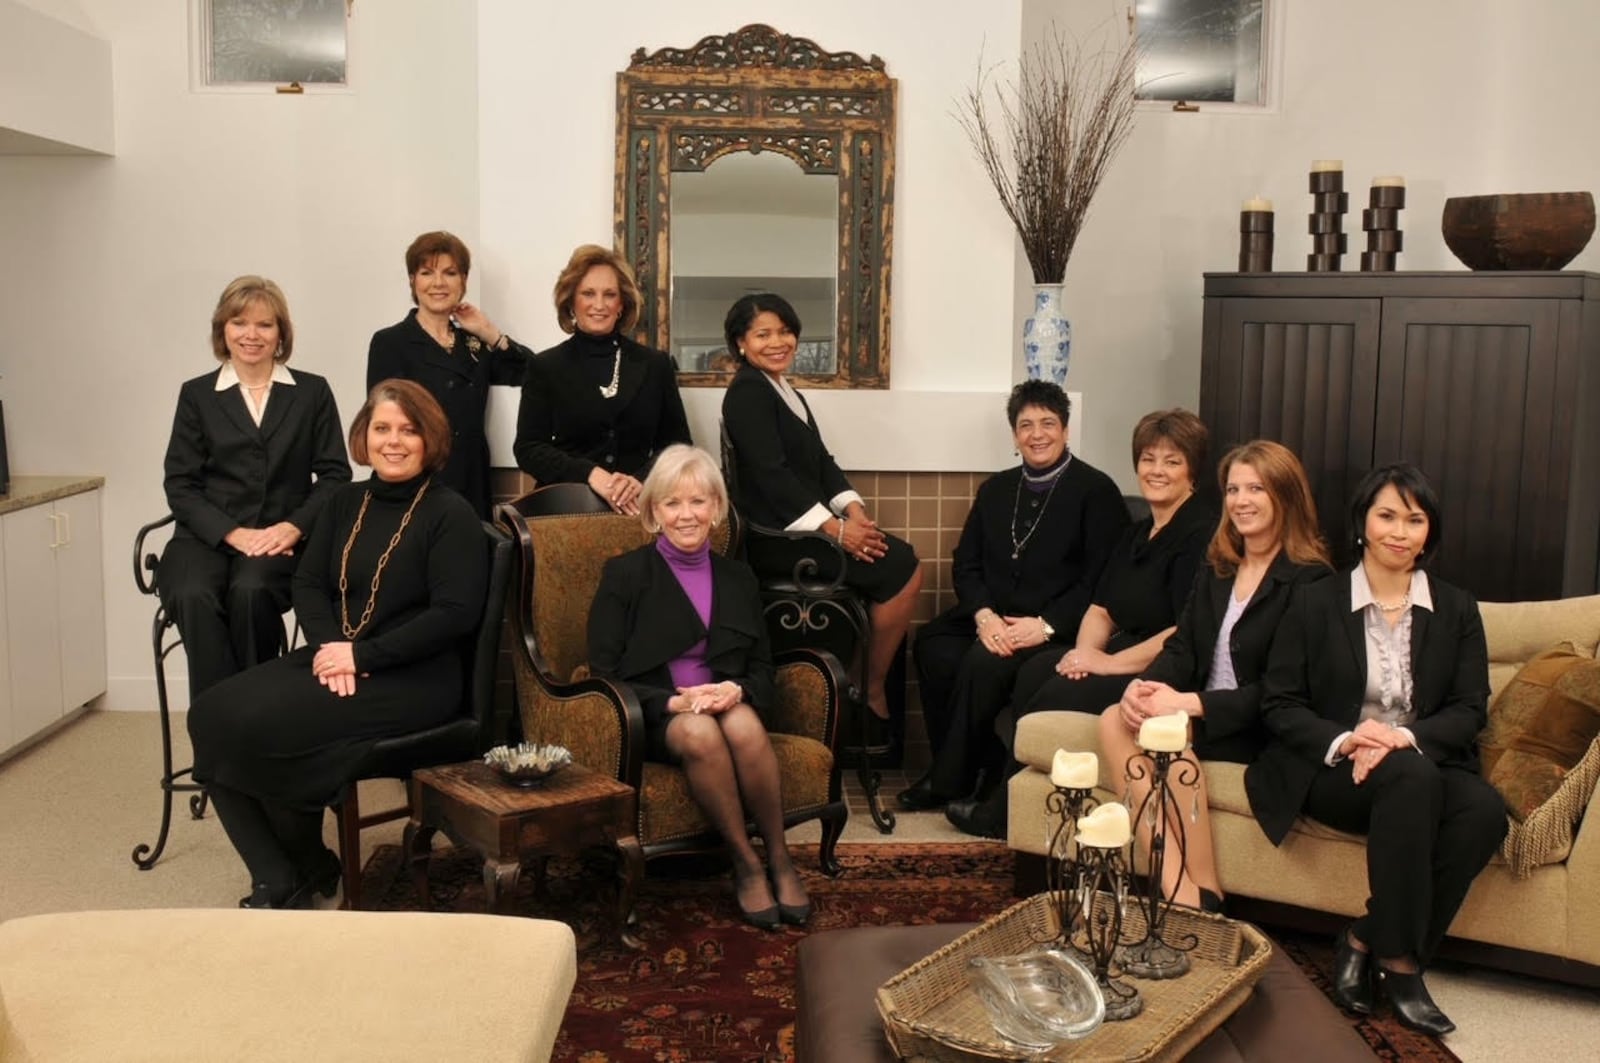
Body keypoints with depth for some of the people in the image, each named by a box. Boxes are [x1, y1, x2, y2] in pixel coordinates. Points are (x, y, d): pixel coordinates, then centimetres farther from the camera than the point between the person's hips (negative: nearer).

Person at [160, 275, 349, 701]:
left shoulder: (312, 392, 11)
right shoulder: (196, 394, 12)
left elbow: (335, 475, 6)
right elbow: (180, 484, 6)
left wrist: (293, 527, -11)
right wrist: (233, 533, -10)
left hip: (281, 541, -1)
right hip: (208, 537, 1)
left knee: (250, 591, -34)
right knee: (193, 597, -32)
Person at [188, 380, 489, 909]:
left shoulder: (451, 514, -6)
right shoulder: (346, 503, 14)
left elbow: (456, 613, -15)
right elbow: (308, 583, 8)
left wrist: (362, 655, -18)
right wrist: (328, 648, -12)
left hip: (412, 678, -7)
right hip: (335, 658, 7)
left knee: (262, 723, -24)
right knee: (213, 714, -15)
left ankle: (309, 869, 2)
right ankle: (276, 879, -10)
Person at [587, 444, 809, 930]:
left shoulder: (737, 578, 14)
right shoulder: (624, 575, 2)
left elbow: (762, 669, 13)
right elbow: (604, 676, -3)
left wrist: (736, 690, -12)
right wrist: (673, 702, -18)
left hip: (727, 705, 3)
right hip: (653, 721, -2)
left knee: (742, 723, -33)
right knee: (699, 732, -36)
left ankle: (779, 859, -19)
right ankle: (746, 864, -21)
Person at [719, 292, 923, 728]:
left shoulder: (787, 393, 19)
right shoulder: (747, 393, -10)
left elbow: (821, 461, 13)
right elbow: (771, 473, -19)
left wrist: (853, 509, -5)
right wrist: (834, 528, -20)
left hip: (810, 525, 9)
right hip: (779, 534, -9)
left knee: (904, 566, -5)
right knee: (900, 568, -15)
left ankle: (876, 688, 1)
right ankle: (873, 696, -3)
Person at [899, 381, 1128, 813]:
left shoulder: (1096, 491, -1)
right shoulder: (996, 489, 16)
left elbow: (1100, 579, -9)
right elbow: (966, 563, 10)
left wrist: (1045, 625, -19)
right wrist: (984, 615, -9)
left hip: (1057, 629, -5)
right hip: (994, 620, 6)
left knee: (985, 661, -32)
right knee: (932, 644, -24)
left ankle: (948, 781, -14)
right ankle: (972, 772, -13)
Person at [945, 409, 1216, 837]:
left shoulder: (1202, 534, -12)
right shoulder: (1135, 533, 17)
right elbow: (1101, 608, 15)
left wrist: (1110, 663, -18)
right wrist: (1087, 650, -8)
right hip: (1126, 655, 9)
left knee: (1058, 695, -22)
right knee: (1035, 670, -14)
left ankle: (1001, 814, -4)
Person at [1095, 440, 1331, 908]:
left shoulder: (1308, 579, -8)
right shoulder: (1216, 567, 16)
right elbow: (1182, 647, 9)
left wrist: (1190, 703, -23)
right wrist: (1142, 685, -13)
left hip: (1260, 728, -6)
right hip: (1196, 709, 7)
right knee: (1114, 720, -22)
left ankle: (1199, 894, -21)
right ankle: (1175, 886, -29)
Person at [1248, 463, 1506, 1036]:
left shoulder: (1456, 609, 13)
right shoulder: (1316, 603, 6)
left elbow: (1470, 709, 4)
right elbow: (1279, 705, 2)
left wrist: (1406, 737, -17)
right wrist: (1341, 742, -18)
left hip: (1429, 764, 3)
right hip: (1332, 769, -2)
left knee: (1485, 811, -31)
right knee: (1411, 780, -36)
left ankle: (1366, 943, -18)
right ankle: (1397, 960, -23)